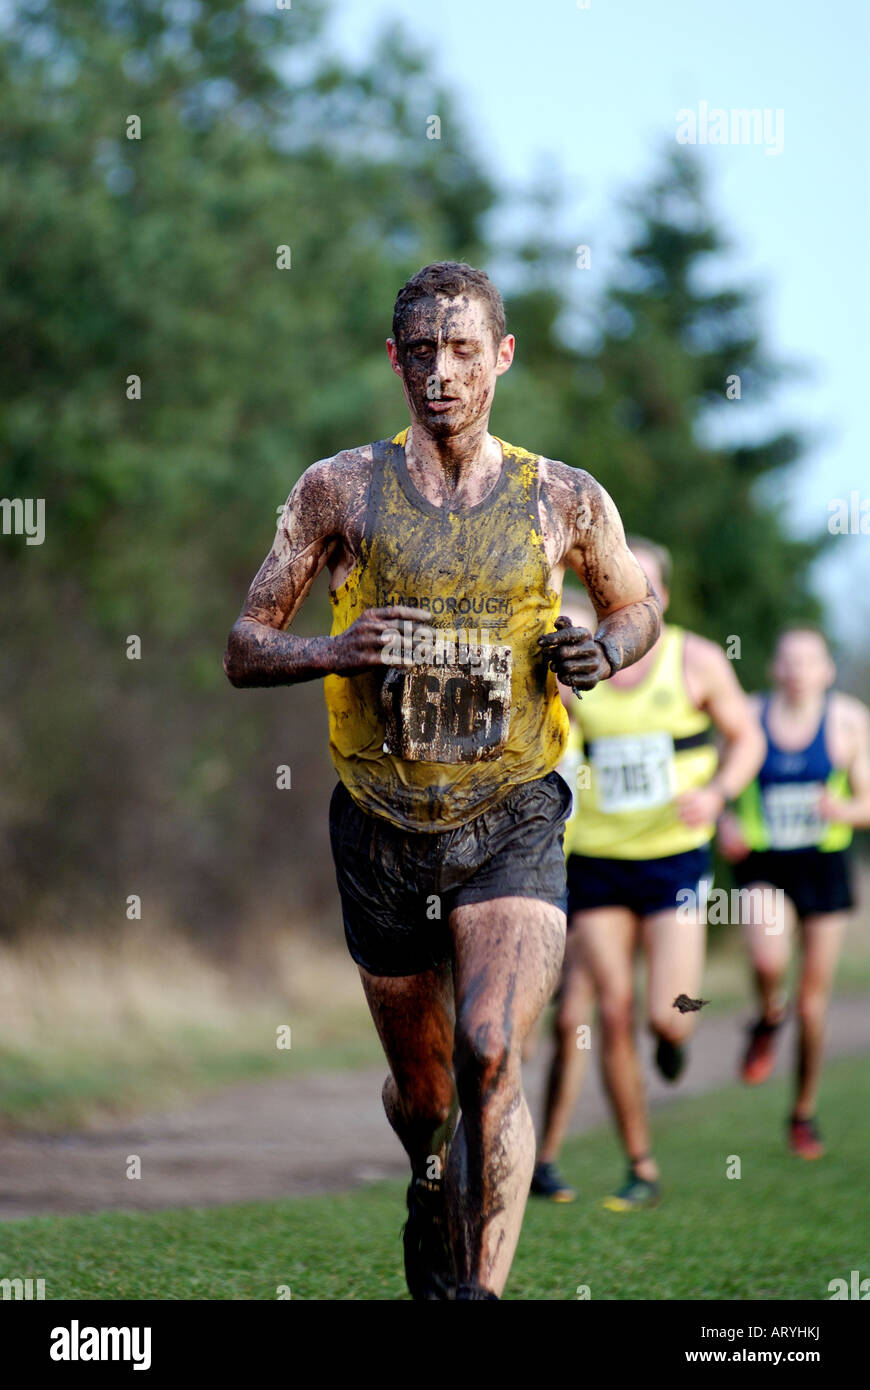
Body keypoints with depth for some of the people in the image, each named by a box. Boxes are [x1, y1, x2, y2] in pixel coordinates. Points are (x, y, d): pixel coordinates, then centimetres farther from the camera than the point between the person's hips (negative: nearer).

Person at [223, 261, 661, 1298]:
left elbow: (637, 604, 18)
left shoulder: (565, 501, -1)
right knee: (422, 1089, 14)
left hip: (513, 822, -1)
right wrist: (332, 650, -20)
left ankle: (479, 1293, -17)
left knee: (491, 1054, -23)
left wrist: (603, 652, -6)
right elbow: (244, 650, 1)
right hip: (382, 827, 1)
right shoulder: (340, 490, -2)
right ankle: (431, 1179, 49)